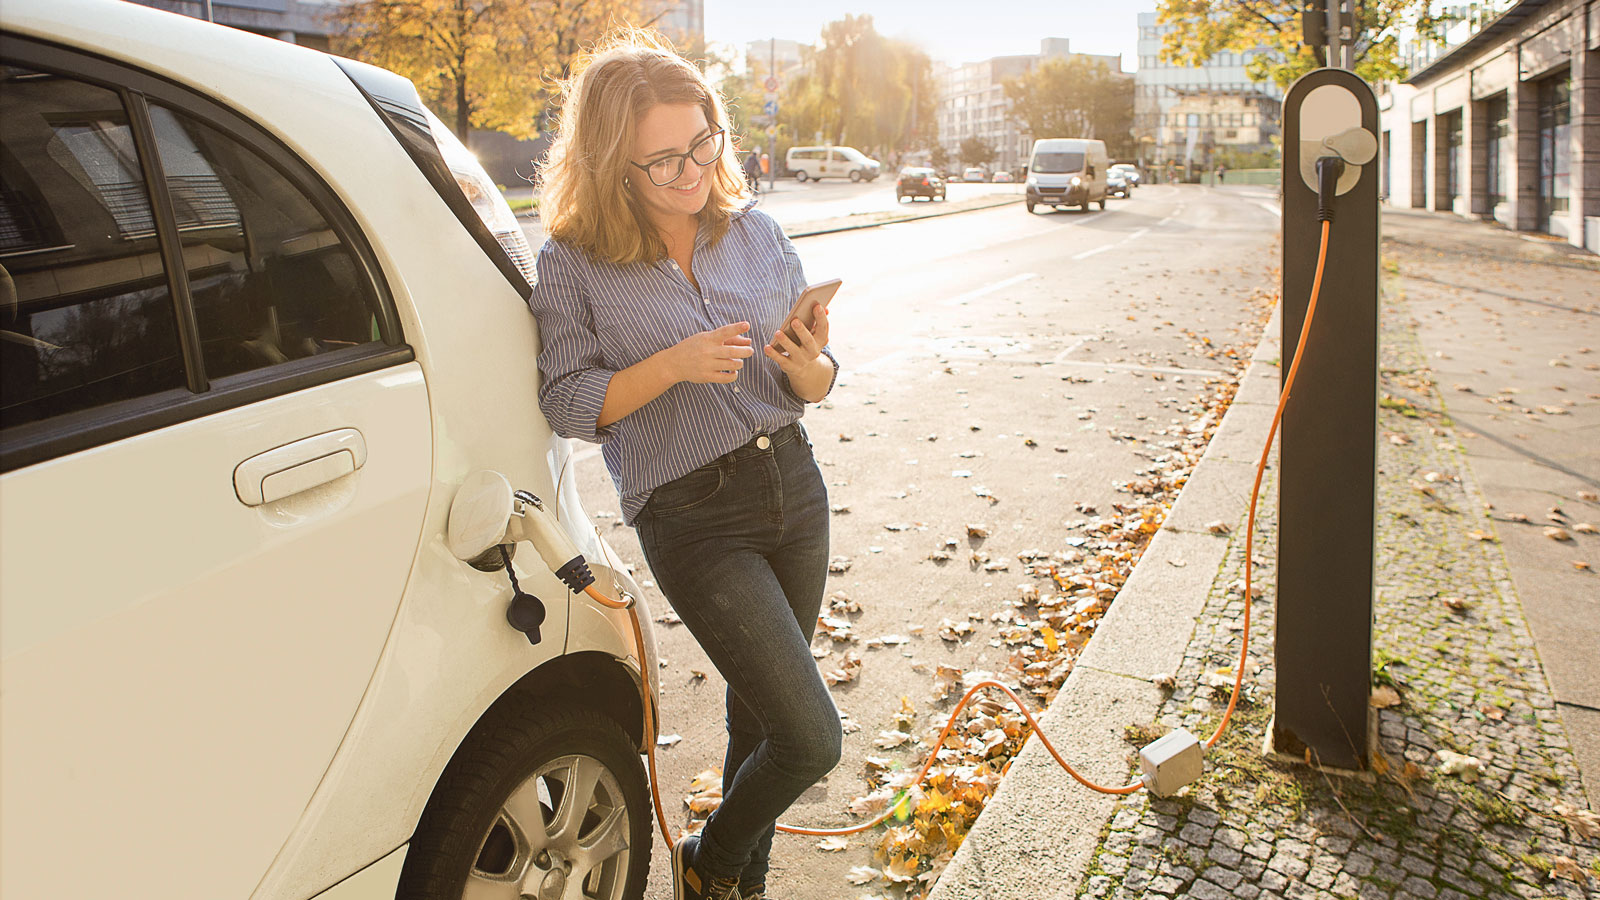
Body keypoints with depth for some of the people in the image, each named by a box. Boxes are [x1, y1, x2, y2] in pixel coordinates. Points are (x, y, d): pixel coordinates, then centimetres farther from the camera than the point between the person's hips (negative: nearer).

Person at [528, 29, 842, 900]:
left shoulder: (755, 232, 3)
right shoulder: (575, 264, -8)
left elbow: (814, 386, 7)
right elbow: (568, 404, -9)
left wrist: (806, 361, -17)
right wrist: (672, 366, -23)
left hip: (793, 486, 5)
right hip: (691, 519, -5)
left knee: (758, 714, 18)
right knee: (811, 737, -8)